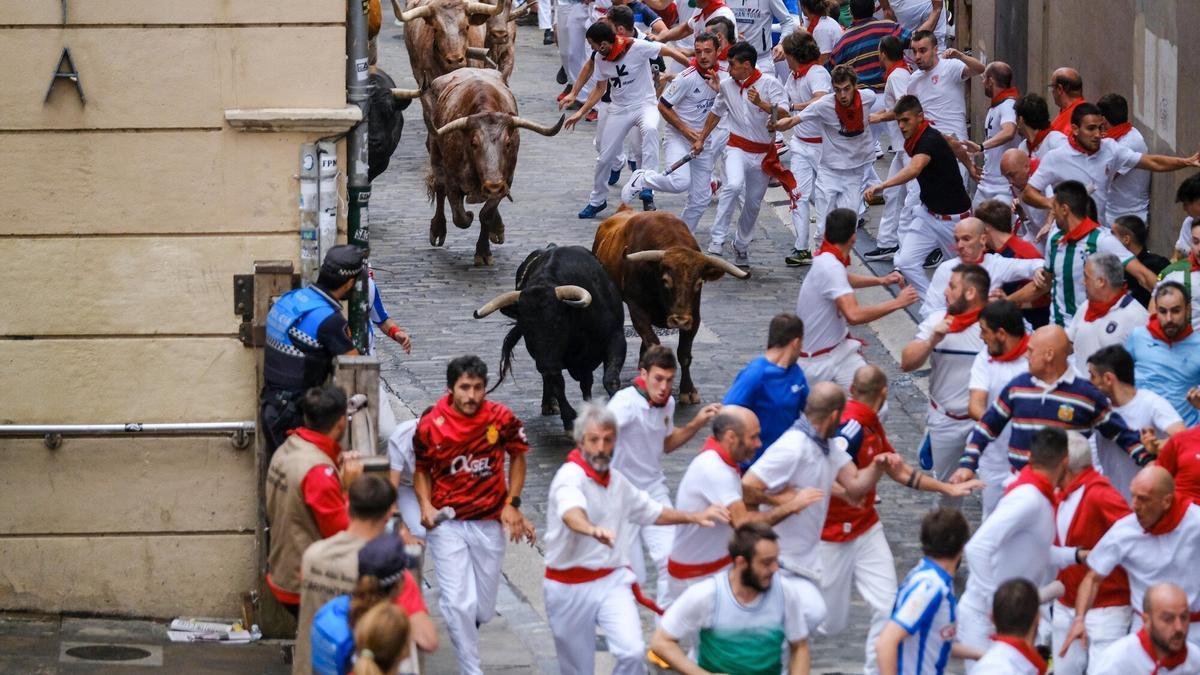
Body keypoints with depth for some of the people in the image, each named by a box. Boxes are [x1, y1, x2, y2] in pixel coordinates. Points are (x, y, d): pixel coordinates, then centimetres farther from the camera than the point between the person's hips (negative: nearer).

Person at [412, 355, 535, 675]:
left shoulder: (501, 418, -8)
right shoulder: (430, 426, -10)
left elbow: (517, 456, 10)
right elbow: (422, 470, 6)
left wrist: (512, 504, 1)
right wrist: (426, 505, -11)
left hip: (490, 524, 2)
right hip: (447, 525, -2)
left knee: (484, 609, 9)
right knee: (459, 603, -12)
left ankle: (464, 633, 44)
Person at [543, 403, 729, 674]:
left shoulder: (617, 481, 8)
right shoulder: (570, 477, -17)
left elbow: (652, 511, 27)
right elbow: (571, 513, -41)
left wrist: (694, 517, 15)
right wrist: (592, 530, -63)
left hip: (612, 581, 5)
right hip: (570, 588, -5)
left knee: (633, 651, -20)